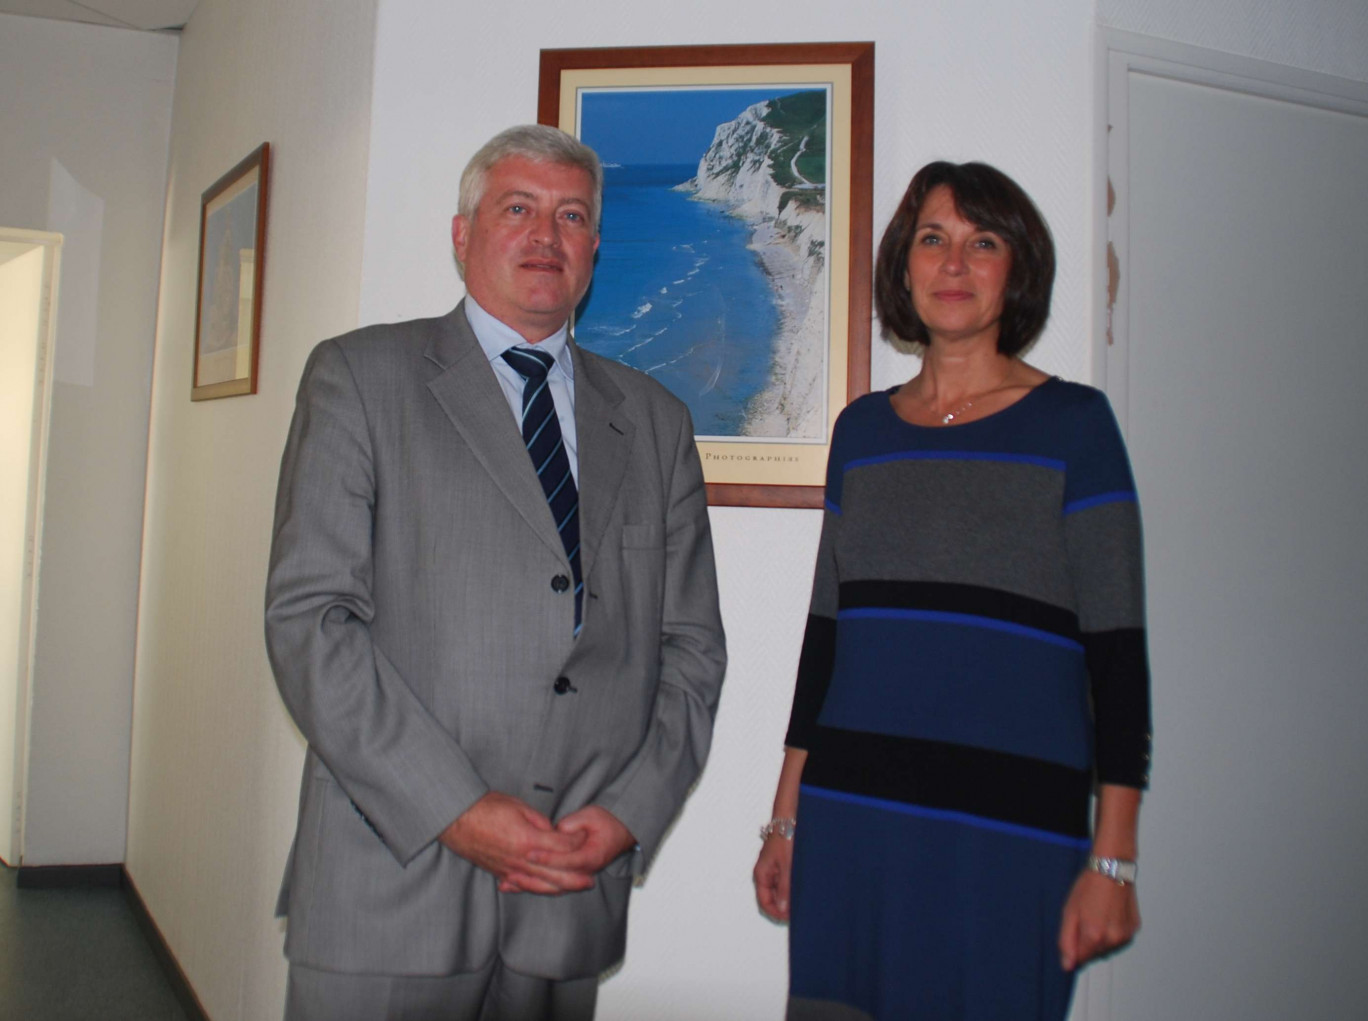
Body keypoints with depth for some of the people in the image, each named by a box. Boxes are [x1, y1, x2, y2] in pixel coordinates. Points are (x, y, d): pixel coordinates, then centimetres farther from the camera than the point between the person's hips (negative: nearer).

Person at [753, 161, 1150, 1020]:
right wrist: (786, 819, 12)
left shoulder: (1074, 423, -2)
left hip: (1011, 829, -3)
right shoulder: (862, 428, 9)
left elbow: (1117, 650, -4)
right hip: (849, 820, 4)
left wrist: (1113, 859, -8)